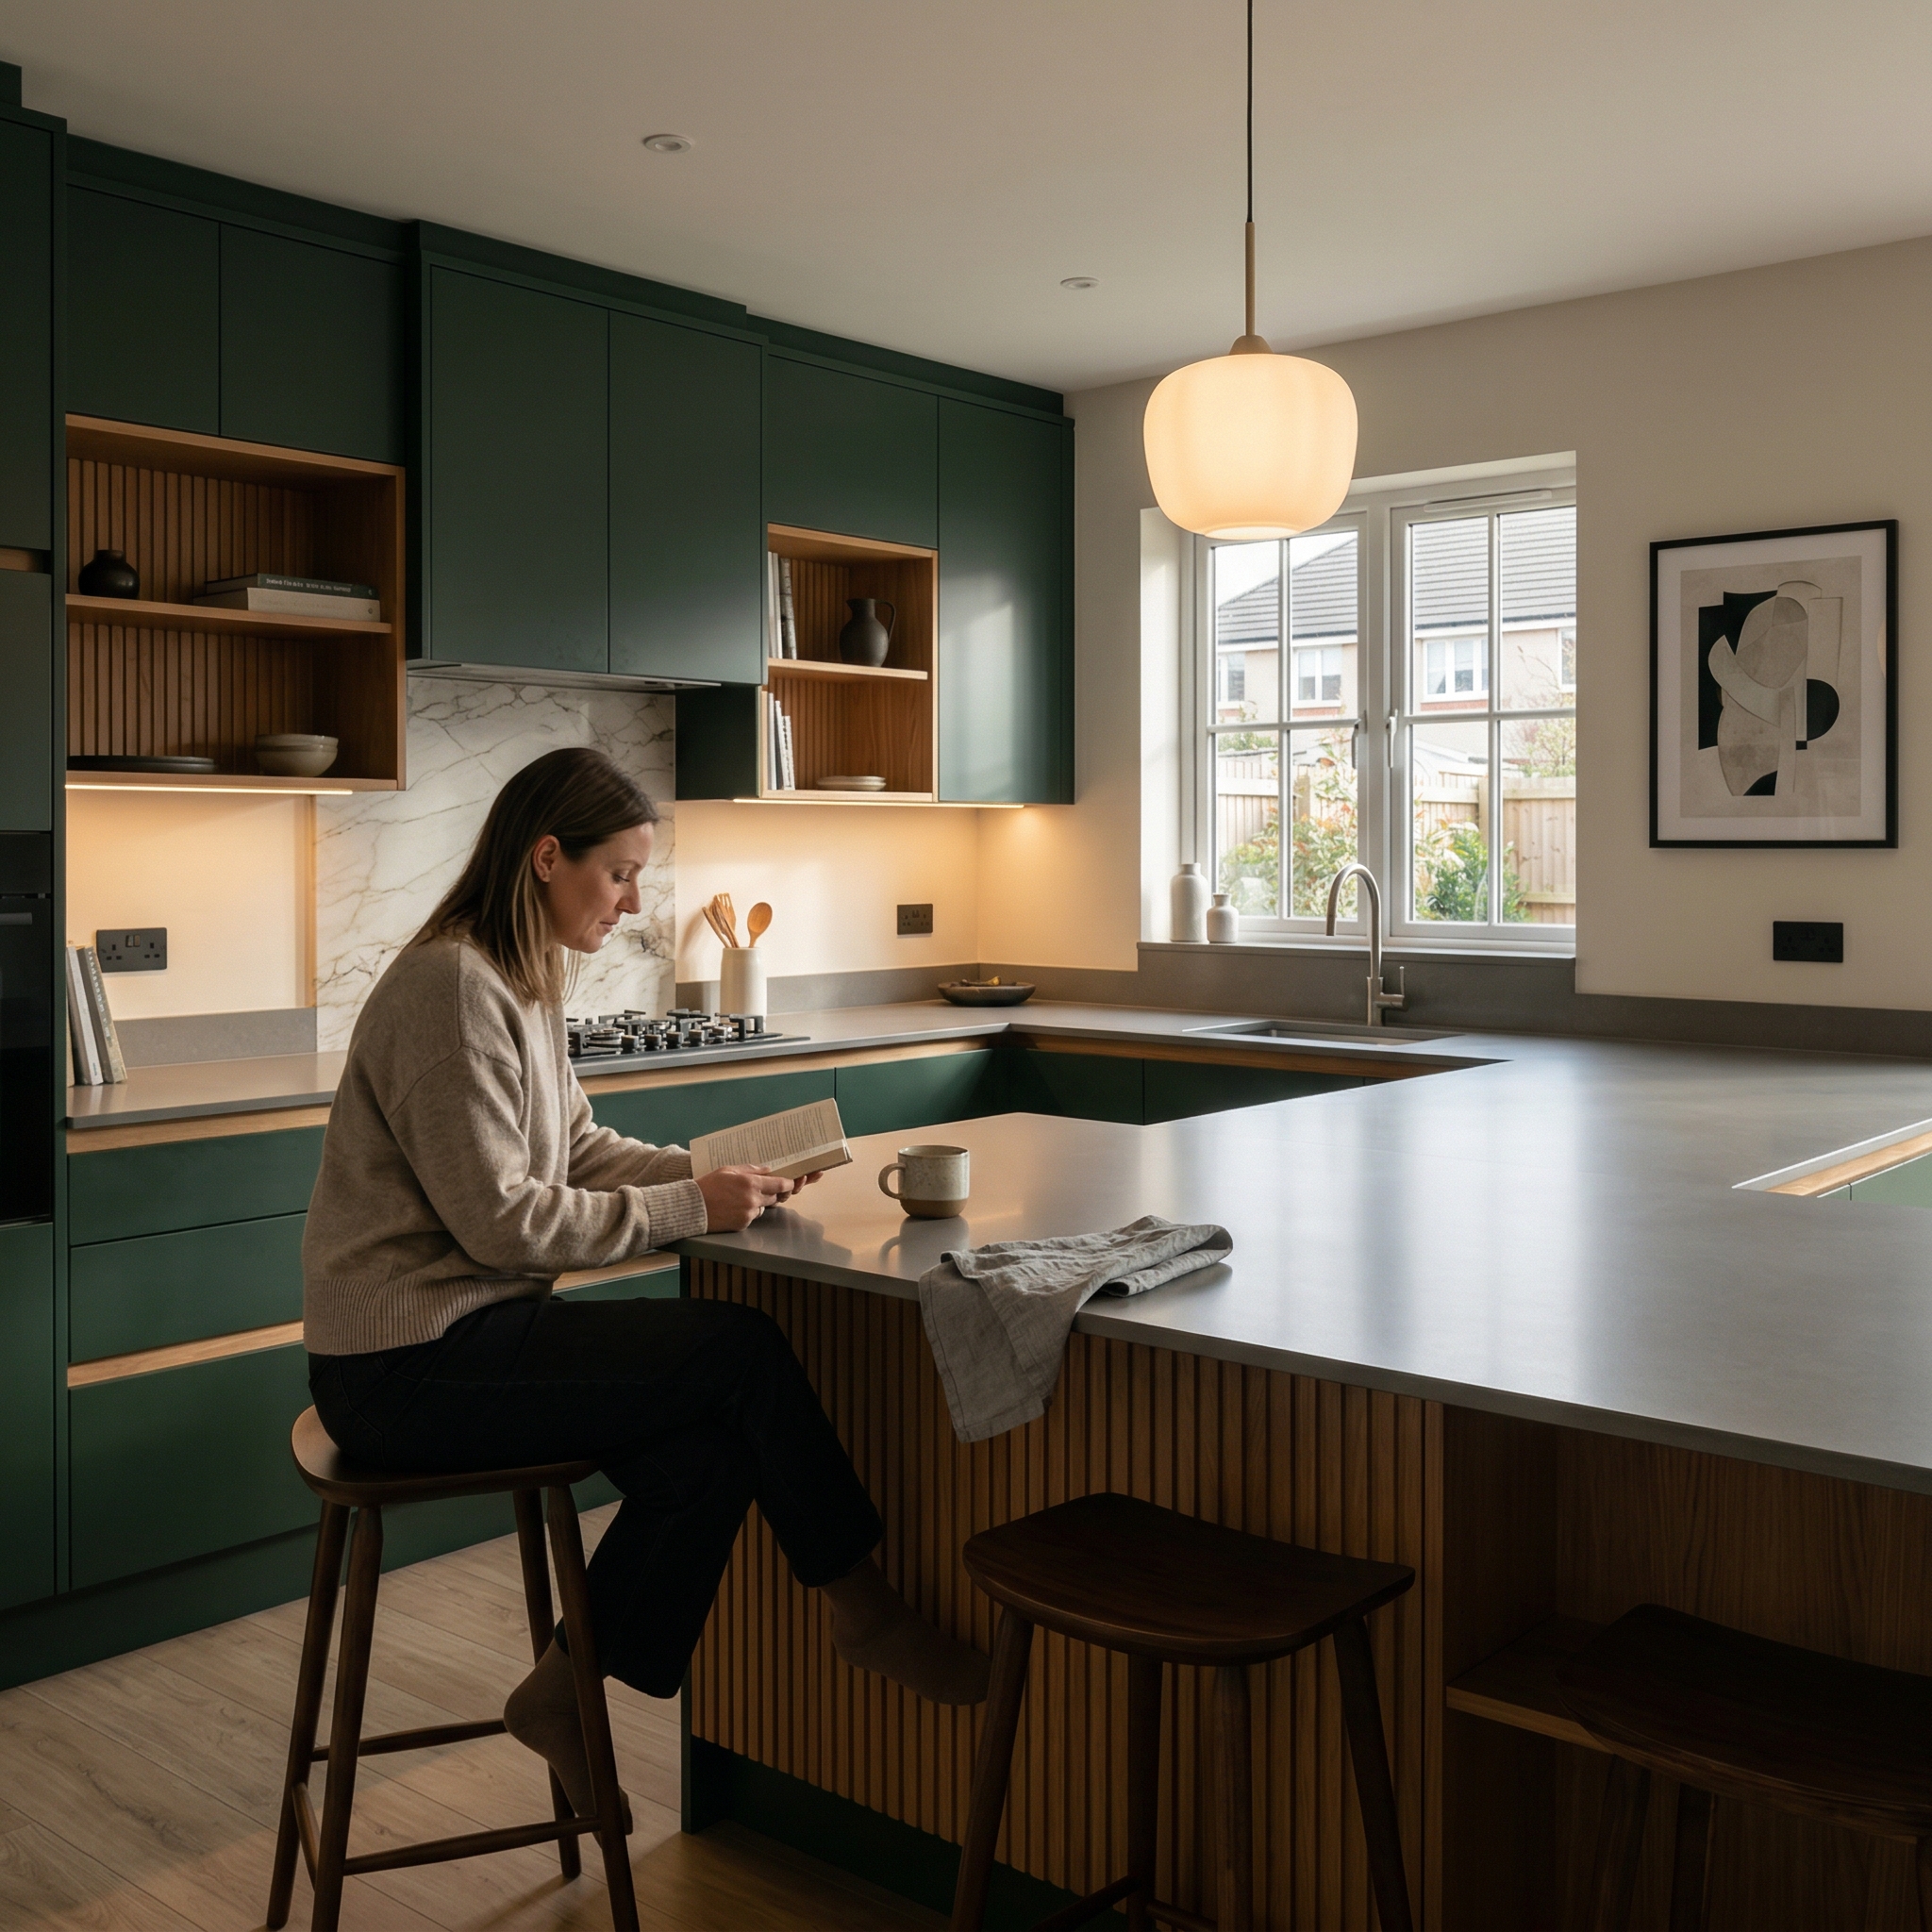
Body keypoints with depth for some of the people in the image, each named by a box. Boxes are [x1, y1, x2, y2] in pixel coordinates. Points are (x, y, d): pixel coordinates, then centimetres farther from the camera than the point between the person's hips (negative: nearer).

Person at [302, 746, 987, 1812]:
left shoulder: (523, 980, 11)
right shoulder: (451, 986, -20)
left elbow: (578, 1148, 15)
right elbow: (499, 1217, -22)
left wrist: (719, 1170, 1)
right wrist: (691, 1208, -16)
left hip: (464, 1329, 9)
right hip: (406, 1366, -9)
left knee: (709, 1454, -8)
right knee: (742, 1349, -13)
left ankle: (564, 1691, 8)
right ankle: (860, 1603, 5)